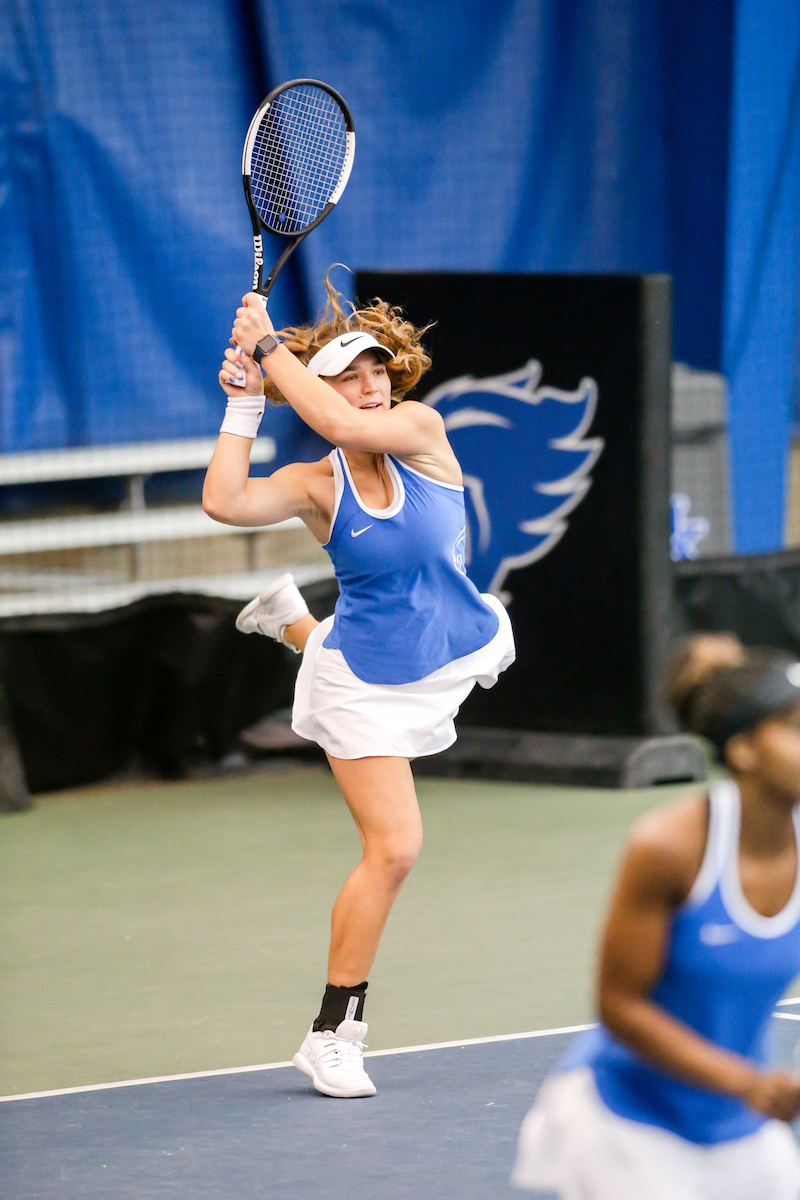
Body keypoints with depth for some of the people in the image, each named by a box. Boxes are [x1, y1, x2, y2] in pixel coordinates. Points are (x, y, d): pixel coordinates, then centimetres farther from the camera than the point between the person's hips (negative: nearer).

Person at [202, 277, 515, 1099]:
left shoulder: (423, 432, -13)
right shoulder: (316, 486, -16)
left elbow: (343, 425, -33)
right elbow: (225, 502, -34)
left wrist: (269, 344, -28)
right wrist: (244, 403, -28)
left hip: (458, 654, 4)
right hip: (366, 684, -4)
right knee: (393, 848, -12)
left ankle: (295, 622, 50)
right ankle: (332, 1034, -4)